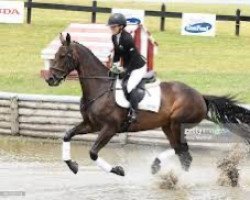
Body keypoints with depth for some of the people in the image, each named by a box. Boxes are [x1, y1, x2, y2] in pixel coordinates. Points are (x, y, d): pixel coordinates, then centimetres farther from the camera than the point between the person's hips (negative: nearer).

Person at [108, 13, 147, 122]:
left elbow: (133, 57, -24)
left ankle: (133, 112, -19)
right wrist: (115, 65, -4)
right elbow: (117, 53, 12)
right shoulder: (114, 37, -2)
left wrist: (127, 73, -24)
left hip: (138, 67, -9)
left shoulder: (127, 38, -27)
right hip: (127, 67, 9)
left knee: (129, 87, -24)